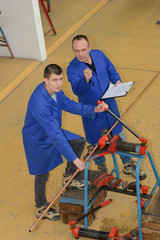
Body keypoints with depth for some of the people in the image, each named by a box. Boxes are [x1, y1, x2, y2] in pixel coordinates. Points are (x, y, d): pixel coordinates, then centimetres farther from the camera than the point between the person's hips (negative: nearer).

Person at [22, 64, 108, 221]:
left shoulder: (54, 89, -14)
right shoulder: (40, 103, -40)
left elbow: (69, 105, 0)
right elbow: (55, 135, -39)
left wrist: (94, 109, -13)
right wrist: (74, 159, -35)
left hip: (51, 131, 8)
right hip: (38, 141, -8)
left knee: (79, 142, 8)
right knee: (42, 175, 10)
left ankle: (69, 177, 29)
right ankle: (41, 208, 35)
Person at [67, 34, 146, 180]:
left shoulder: (99, 54, -6)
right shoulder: (72, 69, -21)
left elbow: (111, 70, 9)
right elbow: (77, 89, -38)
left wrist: (117, 80, -12)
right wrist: (86, 79, -59)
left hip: (110, 105, 4)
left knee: (119, 137, 18)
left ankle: (128, 165, 40)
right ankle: (102, 170, 42)